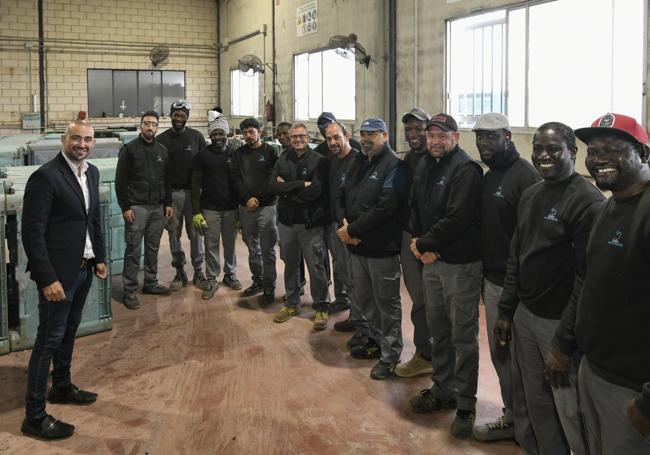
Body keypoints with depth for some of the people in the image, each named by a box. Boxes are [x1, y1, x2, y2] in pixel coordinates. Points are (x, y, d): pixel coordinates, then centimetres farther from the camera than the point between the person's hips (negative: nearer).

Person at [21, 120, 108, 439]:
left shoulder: (92, 173, 7)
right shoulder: (45, 176, -18)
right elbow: (33, 233, -19)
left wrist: (100, 258, 13)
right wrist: (48, 279, -21)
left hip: (84, 269, 8)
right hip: (58, 272, -7)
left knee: (68, 332, 21)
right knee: (49, 339, -1)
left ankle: (62, 387, 38)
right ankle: (34, 416, 8)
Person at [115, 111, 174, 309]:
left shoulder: (162, 150, 10)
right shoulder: (130, 149, -5)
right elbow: (120, 180, -6)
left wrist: (168, 203, 8)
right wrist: (125, 207, -11)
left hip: (158, 208, 5)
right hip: (136, 207, -5)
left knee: (153, 248, 11)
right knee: (133, 249, -3)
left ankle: (151, 283, 23)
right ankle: (129, 290, 2)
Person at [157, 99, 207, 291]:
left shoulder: (197, 136, 3)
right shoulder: (162, 139, 3)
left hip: (193, 191, -1)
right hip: (171, 192, 1)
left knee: (195, 232, 2)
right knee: (174, 233, 5)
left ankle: (198, 271, 11)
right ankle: (180, 271, 15)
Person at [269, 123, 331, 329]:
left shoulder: (319, 161, -8)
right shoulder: (283, 160, 6)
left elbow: (316, 190, -20)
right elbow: (272, 186, -8)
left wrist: (287, 187, -13)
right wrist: (301, 185, -17)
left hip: (311, 222, -5)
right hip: (287, 220, 5)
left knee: (316, 266, 1)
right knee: (290, 264, 16)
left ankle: (321, 308, 14)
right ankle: (291, 304, 31)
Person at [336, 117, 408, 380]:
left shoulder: (395, 167, -12)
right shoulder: (358, 164, 14)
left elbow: (384, 207, -22)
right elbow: (342, 197, 13)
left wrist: (353, 230, -18)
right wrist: (344, 225, -6)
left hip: (382, 248, -8)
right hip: (356, 245, 8)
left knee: (387, 302, 2)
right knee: (364, 297, 18)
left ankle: (390, 355, 14)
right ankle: (376, 339, 37)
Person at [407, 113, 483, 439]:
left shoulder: (465, 170, -15)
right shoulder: (425, 166, 11)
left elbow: (456, 219, -22)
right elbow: (415, 208, 12)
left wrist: (423, 244, -13)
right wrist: (420, 244, -4)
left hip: (460, 264, -8)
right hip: (431, 260, 8)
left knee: (463, 336, 2)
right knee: (438, 332, 17)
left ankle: (465, 404, 13)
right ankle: (443, 390, 32)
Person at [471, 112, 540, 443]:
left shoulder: (524, 175, -16)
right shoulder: (488, 177, 12)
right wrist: (484, 275, 17)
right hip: (492, 279, 9)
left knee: (519, 358, 2)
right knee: (499, 354, 17)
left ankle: (528, 428, 18)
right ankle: (511, 417, 31)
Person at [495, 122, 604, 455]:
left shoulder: (587, 201, -14)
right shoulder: (530, 195, 10)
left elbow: (588, 275, -17)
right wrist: (506, 311, 13)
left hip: (560, 322, -7)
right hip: (524, 315, 7)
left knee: (570, 410, 1)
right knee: (536, 401, 16)